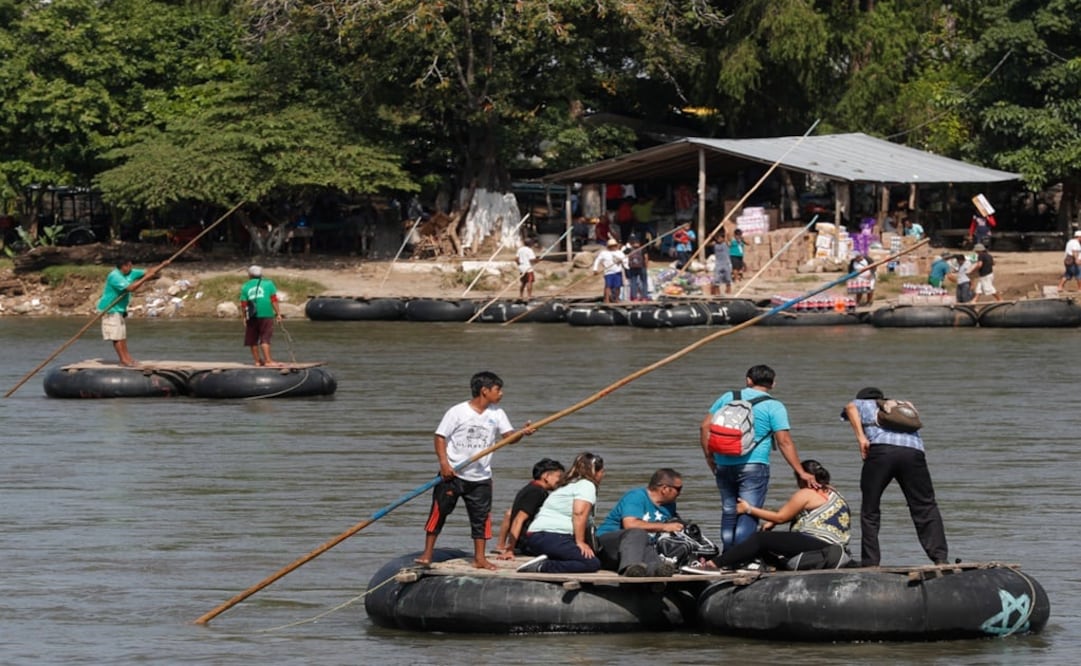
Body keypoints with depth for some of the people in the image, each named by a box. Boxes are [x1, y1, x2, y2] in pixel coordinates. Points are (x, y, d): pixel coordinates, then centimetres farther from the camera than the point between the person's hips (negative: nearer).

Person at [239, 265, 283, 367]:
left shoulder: (245, 287, 9)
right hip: (266, 315, -2)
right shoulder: (268, 284, 5)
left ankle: (257, 360, 15)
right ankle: (268, 360, -14)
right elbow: (274, 300, -1)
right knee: (265, 339, -5)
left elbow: (243, 304, 6)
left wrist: (244, 317, 15)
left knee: (253, 340, 11)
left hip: (252, 316, 2)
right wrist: (278, 313, 3)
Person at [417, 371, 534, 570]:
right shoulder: (458, 412, -9)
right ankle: (427, 553, 8)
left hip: (480, 477, 4)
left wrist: (522, 432, -26)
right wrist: (444, 463, -17)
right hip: (452, 474, -4)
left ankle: (479, 558, 13)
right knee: (439, 512, -1)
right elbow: (440, 436, -7)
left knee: (481, 516, 5)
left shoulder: (497, 414, 4)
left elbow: (508, 435, -4)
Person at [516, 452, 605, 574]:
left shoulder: (569, 485, 31)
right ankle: (543, 567, -27)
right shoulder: (586, 485, 0)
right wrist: (580, 542, -14)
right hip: (553, 537, -10)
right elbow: (579, 513, -14)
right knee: (593, 563, -17)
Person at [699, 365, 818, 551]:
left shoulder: (728, 397, 10)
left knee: (729, 513, 14)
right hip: (754, 466, -4)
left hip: (724, 465, 4)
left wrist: (710, 458, 16)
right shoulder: (774, 406, -2)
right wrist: (801, 473, -5)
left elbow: (706, 426, 9)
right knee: (748, 515, -5)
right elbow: (784, 442, -7)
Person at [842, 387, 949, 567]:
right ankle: (940, 557, -5)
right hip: (913, 450, 3)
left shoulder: (864, 404, 30)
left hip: (880, 449, -2)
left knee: (869, 510, 8)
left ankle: (870, 563, 5)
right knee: (926, 509, 6)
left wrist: (861, 437, -3)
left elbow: (851, 408, 7)